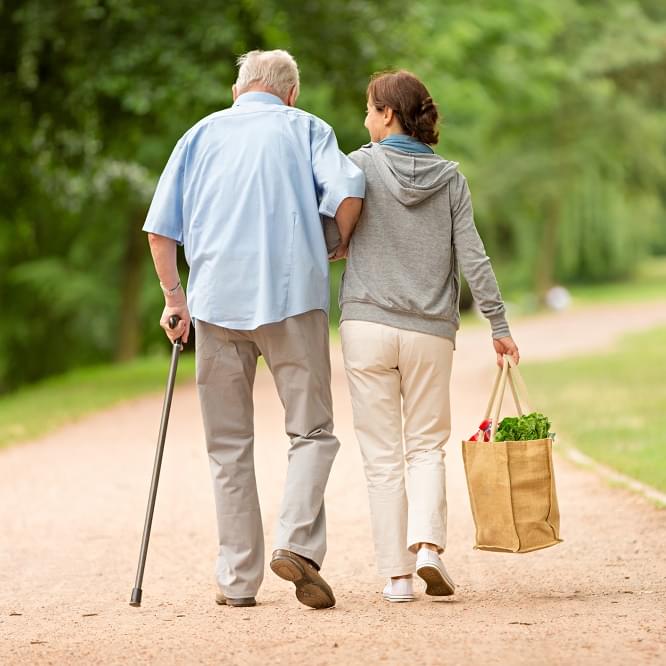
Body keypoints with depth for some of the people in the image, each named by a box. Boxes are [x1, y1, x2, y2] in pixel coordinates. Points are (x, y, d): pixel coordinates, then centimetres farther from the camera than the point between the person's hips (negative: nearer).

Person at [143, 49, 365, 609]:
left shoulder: (202, 133, 18)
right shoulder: (305, 128, 11)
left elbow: (161, 229, 10)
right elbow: (348, 191, -8)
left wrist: (174, 298, 17)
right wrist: (338, 248, 9)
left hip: (217, 300, 2)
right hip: (293, 295, -2)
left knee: (229, 446, 8)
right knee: (313, 431, 5)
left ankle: (239, 578, 7)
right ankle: (298, 541, -16)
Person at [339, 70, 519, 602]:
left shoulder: (363, 165, -2)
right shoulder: (450, 177, 4)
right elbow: (473, 257, 0)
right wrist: (499, 325, 4)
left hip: (367, 324, -2)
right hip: (431, 332, 2)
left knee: (382, 454, 5)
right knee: (427, 445, 14)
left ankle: (396, 573, 3)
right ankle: (428, 543, -8)